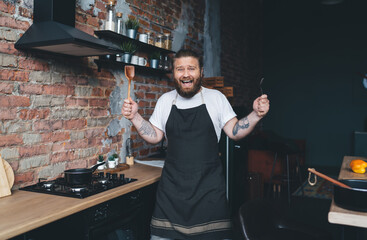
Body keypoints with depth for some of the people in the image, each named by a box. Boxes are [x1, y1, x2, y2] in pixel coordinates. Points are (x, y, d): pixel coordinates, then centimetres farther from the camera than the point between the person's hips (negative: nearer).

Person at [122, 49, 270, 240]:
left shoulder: (216, 97, 2)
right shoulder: (165, 100, 7)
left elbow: (234, 132, 1)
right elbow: (154, 136, 8)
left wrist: (256, 115, -14)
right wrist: (134, 117, -5)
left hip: (209, 187, -1)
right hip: (172, 186, 2)